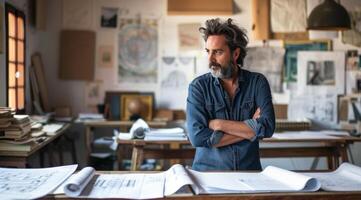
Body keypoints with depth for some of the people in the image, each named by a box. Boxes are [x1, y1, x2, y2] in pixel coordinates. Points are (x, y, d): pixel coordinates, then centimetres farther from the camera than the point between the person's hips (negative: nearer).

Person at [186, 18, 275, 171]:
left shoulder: (257, 82, 3)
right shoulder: (198, 86, -1)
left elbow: (267, 127, -10)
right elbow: (197, 137, -13)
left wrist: (219, 124, -11)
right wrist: (249, 129, -9)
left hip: (249, 170, 1)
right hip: (208, 170, -1)